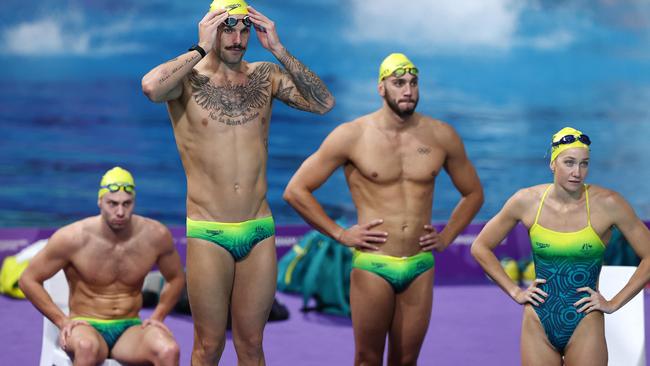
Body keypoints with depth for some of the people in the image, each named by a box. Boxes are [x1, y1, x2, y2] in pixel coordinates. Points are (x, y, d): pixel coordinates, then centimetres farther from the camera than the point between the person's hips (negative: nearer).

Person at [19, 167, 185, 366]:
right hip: (86, 327, -2)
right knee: (86, 346, -41)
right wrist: (62, 321, -6)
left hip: (130, 328, 2)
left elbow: (176, 278, 16)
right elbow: (28, 280, -1)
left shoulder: (155, 235, -4)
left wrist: (157, 317, 3)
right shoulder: (73, 238, -11)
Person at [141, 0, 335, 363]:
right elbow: (151, 87, -28)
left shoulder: (265, 76, 7)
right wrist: (201, 50, -17)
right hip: (207, 234, -3)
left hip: (260, 231, 3)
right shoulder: (188, 79, -4)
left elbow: (324, 103, -5)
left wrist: (279, 50, -9)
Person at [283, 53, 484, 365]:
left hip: (420, 268, 3)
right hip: (372, 265, -2)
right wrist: (340, 234, -4)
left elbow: (473, 193, 20)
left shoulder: (442, 136, 4)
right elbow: (296, 190, -2)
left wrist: (446, 237, 8)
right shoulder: (351, 135, -4)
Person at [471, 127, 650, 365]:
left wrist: (614, 303, -5)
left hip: (585, 326, -2)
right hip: (538, 325, 2)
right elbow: (480, 247, 8)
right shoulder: (526, 201, -3)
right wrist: (515, 291, 3)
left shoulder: (607, 204, -9)